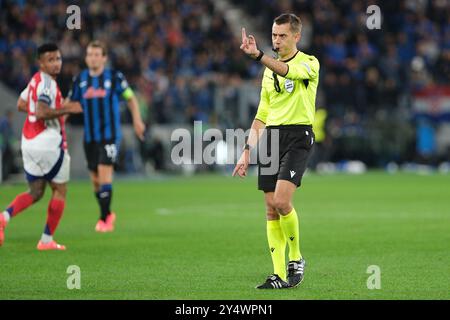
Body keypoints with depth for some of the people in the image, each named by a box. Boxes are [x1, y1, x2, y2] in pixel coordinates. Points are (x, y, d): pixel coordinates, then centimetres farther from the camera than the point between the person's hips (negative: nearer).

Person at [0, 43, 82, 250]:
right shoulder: (47, 83, -16)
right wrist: (67, 110, -17)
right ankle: (47, 240, 10)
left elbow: (21, 105, 25)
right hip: (48, 142, -8)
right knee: (59, 190, 9)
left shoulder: (36, 80, 13)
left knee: (35, 192, 14)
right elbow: (41, 113, -27)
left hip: (29, 142, 8)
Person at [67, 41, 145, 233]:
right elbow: (70, 103, 13)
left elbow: (131, 98, 7)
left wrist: (137, 120, -2)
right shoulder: (80, 79, 5)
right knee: (95, 179, 7)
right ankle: (107, 214, 28)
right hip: (90, 136, 4)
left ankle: (104, 219, -10)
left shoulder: (114, 77, -3)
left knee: (104, 173, -16)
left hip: (110, 135, -4)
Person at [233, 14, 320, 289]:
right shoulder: (269, 71, 18)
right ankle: (280, 275, 4)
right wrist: (247, 152, 16)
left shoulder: (309, 64, -1)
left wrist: (258, 55, -41)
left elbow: (287, 71, -26)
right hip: (270, 137, 6)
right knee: (271, 209, 1)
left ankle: (296, 258, 3)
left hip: (298, 135, -6)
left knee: (282, 201, -19)